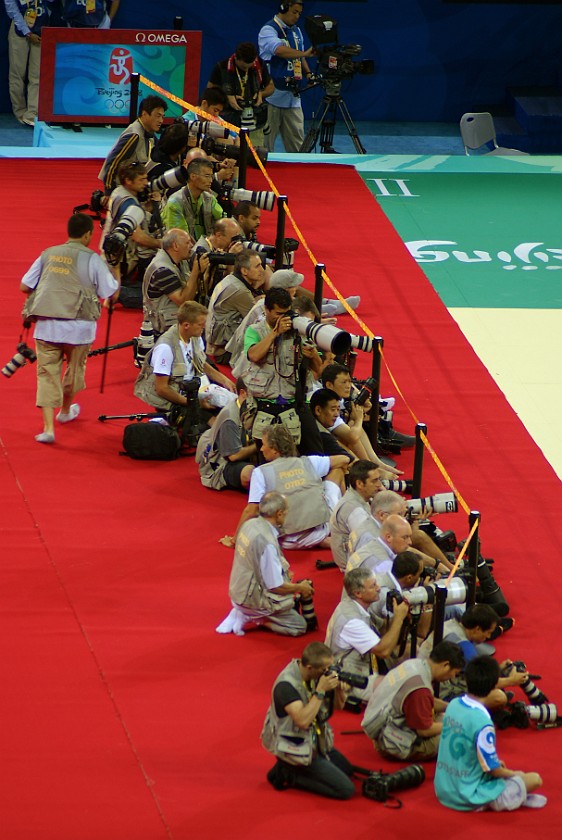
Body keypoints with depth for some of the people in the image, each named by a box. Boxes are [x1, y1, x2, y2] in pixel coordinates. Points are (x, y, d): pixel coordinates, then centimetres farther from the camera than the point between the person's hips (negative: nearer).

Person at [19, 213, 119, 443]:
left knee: (47, 373, 3)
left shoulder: (48, 254, 8)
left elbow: (25, 286, 11)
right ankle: (66, 411, 45)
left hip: (46, 325, 2)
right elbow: (111, 292, -3)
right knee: (74, 369, 23)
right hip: (77, 326, -2)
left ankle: (48, 427, -10)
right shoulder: (91, 259, -3)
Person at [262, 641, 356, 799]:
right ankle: (288, 774, -1)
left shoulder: (319, 674, -4)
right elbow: (302, 720, -37)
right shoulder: (286, 685, -29)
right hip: (295, 749, -9)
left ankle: (288, 769, 15)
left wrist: (340, 690, -17)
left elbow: (338, 706, 5)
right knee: (346, 789, -10)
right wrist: (320, 691, -35)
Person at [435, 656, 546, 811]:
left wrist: (495, 763, 20)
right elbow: (493, 769, -16)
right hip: (469, 798, -8)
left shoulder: (453, 705, -3)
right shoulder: (482, 722, -26)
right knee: (534, 779, -3)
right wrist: (514, 774, 5)